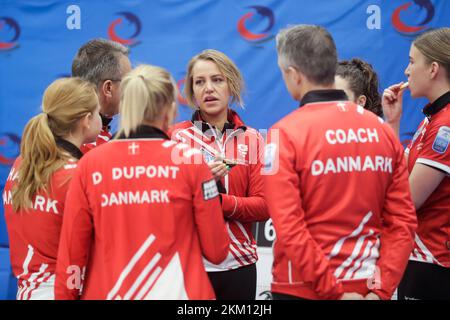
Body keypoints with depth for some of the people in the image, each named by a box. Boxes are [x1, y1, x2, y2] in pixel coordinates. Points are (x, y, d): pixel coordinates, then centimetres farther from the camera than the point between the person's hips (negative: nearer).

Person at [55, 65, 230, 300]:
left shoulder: (89, 164, -4)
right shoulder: (189, 160, -7)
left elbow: (71, 252, -2)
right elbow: (216, 251, -3)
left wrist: (66, 295, 11)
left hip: (106, 291, 2)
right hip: (177, 292, -1)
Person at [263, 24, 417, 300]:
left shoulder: (286, 133, -12)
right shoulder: (383, 130, 2)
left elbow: (289, 229, -18)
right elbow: (404, 221, -1)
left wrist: (333, 290, -14)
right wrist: (382, 289, -3)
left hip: (304, 289, -4)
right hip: (367, 287, 4)